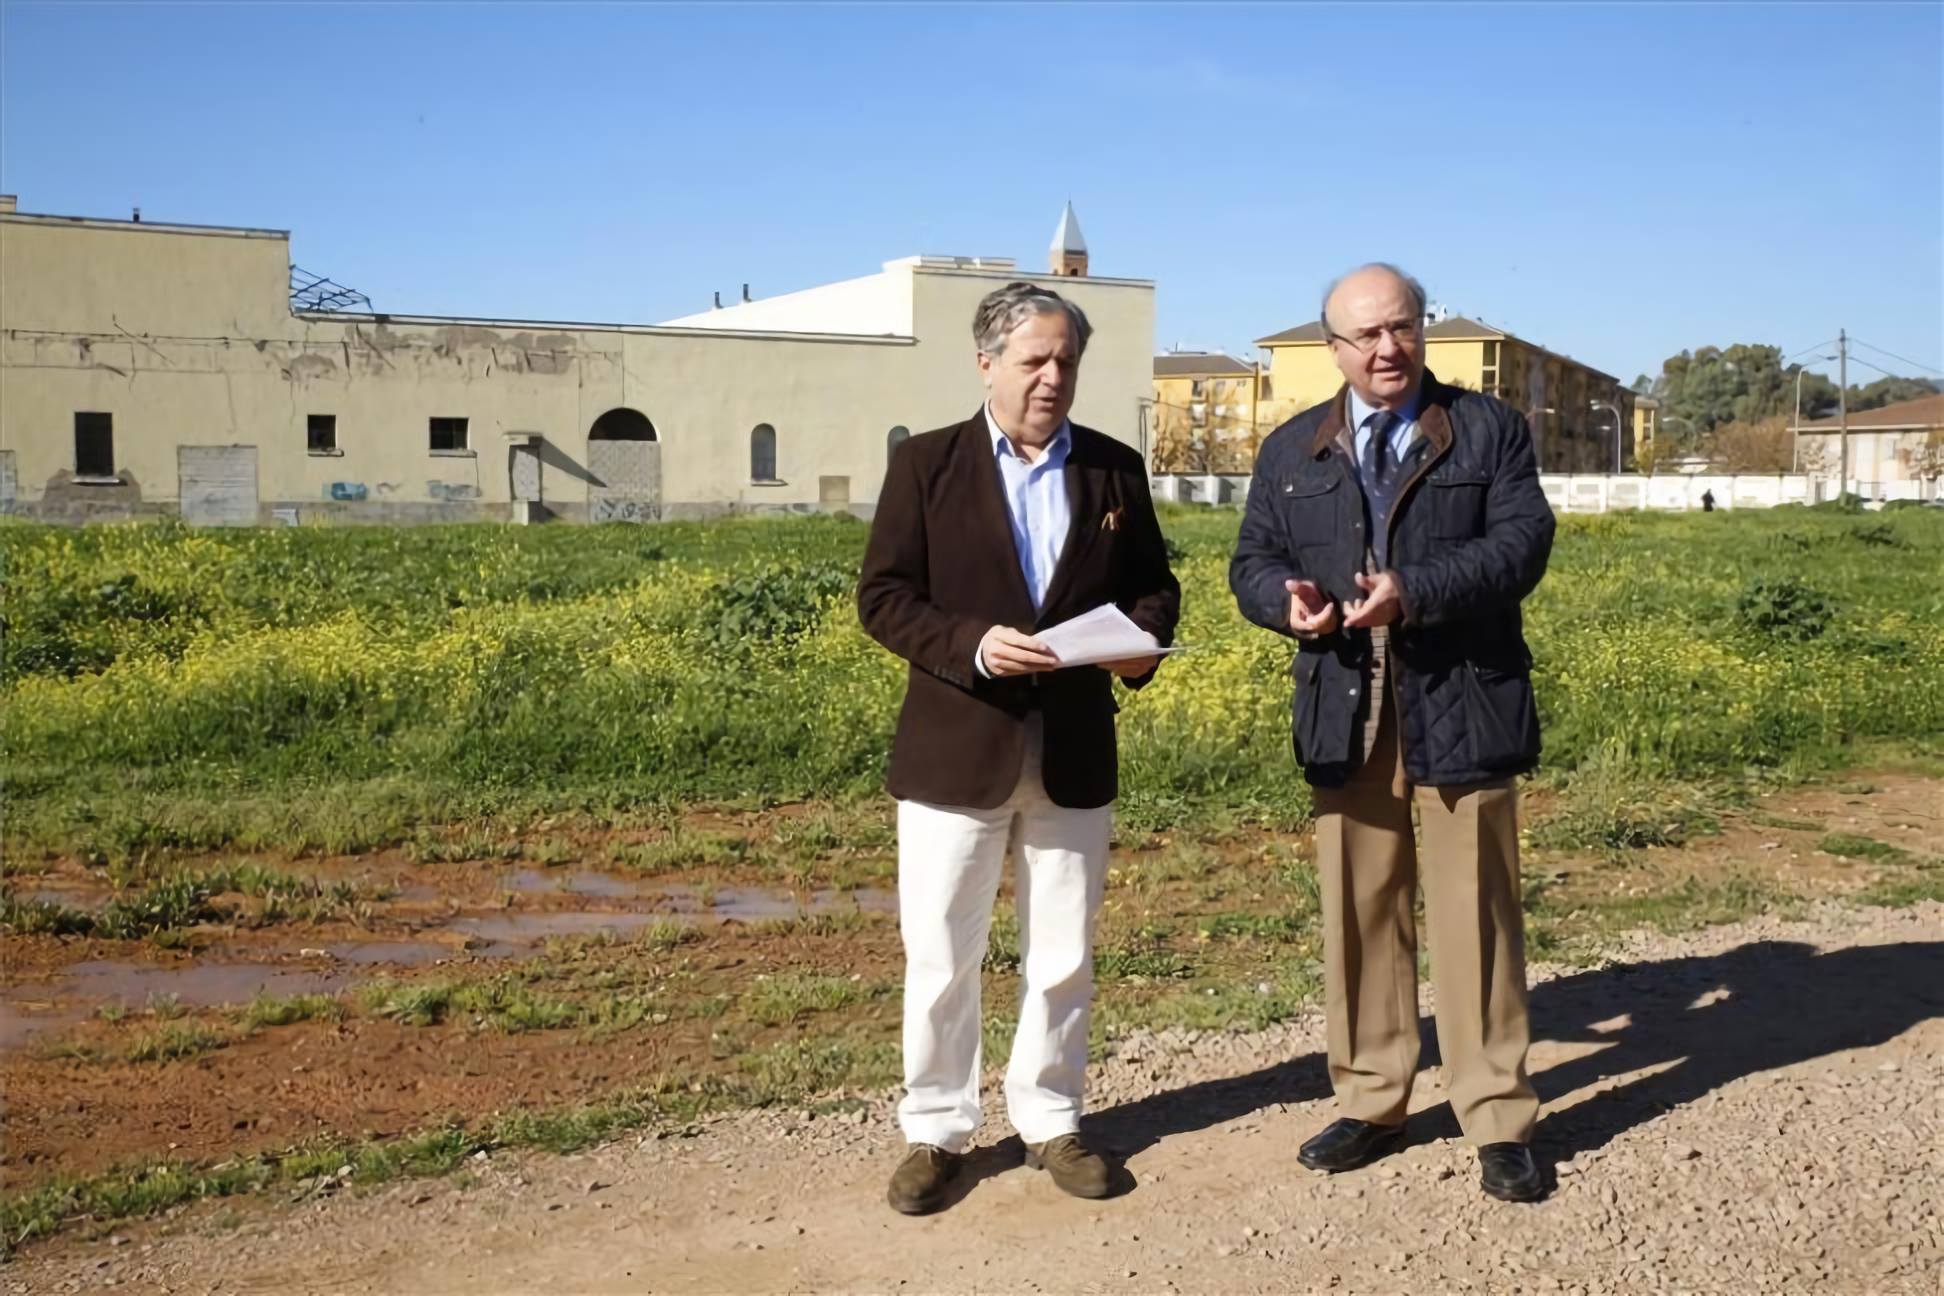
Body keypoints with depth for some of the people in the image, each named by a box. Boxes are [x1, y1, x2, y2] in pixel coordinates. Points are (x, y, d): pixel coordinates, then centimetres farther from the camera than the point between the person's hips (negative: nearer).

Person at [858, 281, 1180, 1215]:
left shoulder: (1116, 469, 7)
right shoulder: (926, 464, -2)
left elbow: (1152, 585, 11)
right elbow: (883, 596, -5)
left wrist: (1142, 643, -11)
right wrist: (973, 645, -21)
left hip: (1074, 750, 3)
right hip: (958, 748, -2)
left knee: (1064, 958, 12)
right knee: (939, 959, 6)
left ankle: (1049, 1119, 29)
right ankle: (935, 1131, 22)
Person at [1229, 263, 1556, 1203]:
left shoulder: (1490, 431, 5)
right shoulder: (1291, 452, 13)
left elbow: (1520, 543, -8)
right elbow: (1251, 563, 10)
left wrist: (1415, 591, -22)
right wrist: (1285, 596, -14)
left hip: (1460, 707, -3)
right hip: (1347, 712, 3)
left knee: (1475, 911, 2)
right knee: (1359, 910, 9)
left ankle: (1498, 1120, 12)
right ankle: (1370, 1102, 22)